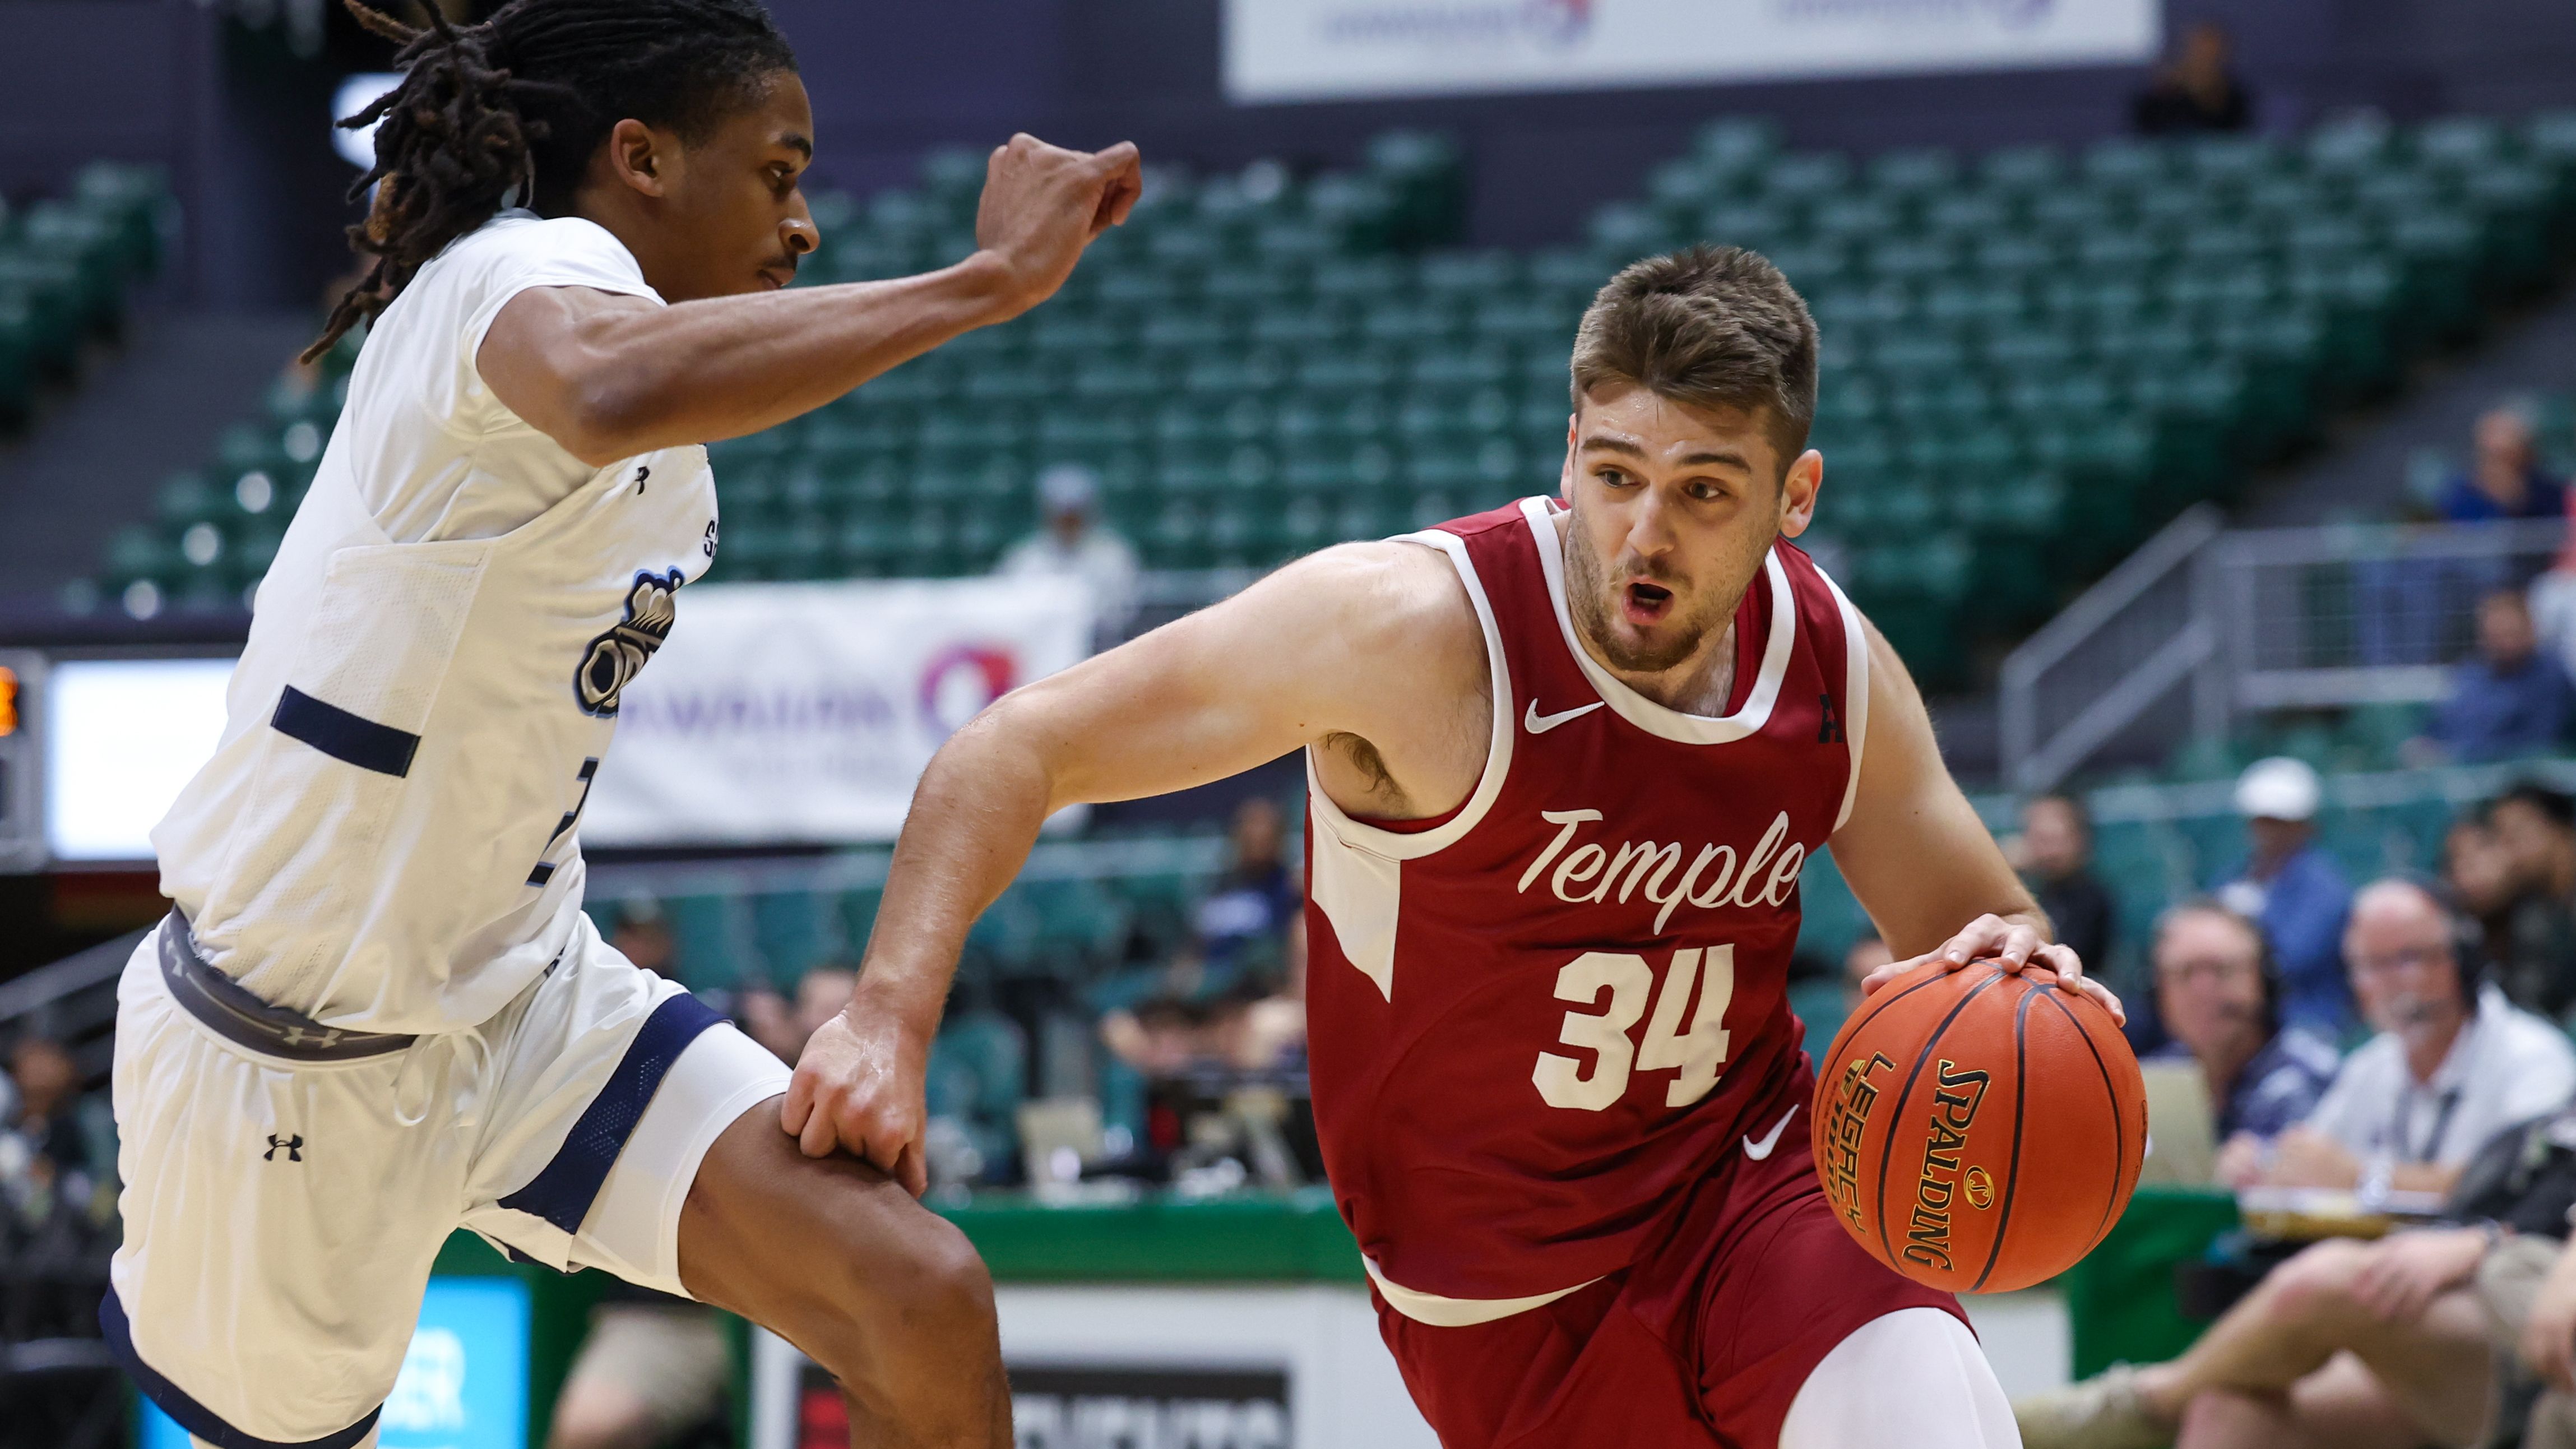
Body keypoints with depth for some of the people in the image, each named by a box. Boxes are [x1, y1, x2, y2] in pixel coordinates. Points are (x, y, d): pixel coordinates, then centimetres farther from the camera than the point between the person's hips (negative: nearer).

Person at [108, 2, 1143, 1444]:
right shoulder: (516, 272, -20)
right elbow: (609, 391, -46)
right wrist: (987, 279, -43)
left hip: (525, 1001, 8)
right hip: (297, 1054, -8)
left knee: (922, 1302, -14)